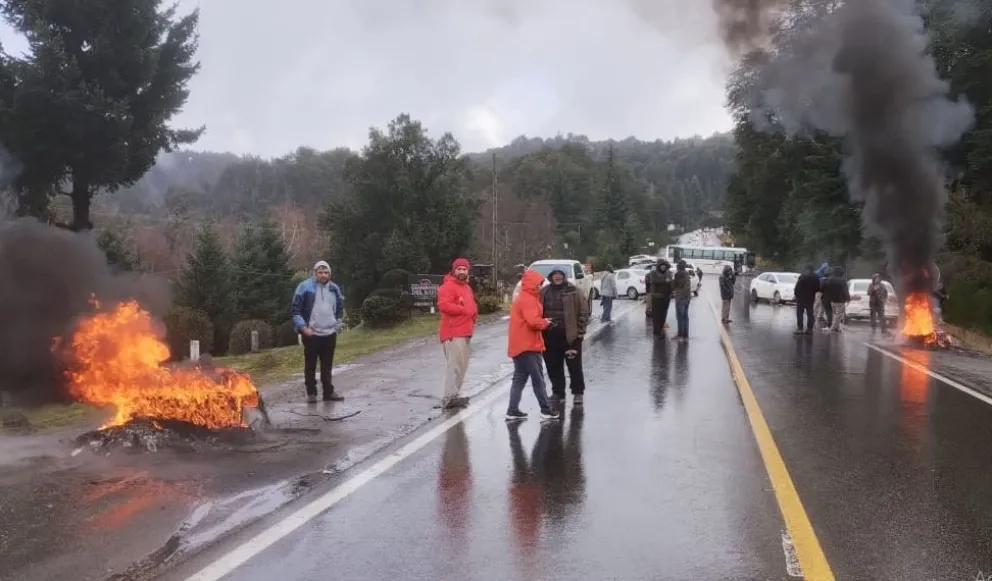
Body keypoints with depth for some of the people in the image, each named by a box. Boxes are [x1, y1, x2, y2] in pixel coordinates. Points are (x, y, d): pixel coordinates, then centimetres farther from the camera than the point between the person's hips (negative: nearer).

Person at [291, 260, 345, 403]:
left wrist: (337, 325, 10)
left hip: (330, 333, 4)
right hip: (311, 334, -4)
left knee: (327, 365, 10)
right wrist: (303, 327, -14)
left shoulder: (334, 288, 9)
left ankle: (328, 392, 16)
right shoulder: (304, 287, -6)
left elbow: (340, 309, 21)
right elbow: (295, 309, -7)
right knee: (310, 365, 3)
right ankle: (311, 393, 11)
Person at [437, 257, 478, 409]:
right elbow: (443, 305, -24)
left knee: (462, 365, 12)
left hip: (465, 332, 10)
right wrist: (465, 310, -19)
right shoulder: (448, 286, -10)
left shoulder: (467, 287, 20)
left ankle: (454, 395, 19)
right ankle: (449, 398, -11)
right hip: (453, 333, -10)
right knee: (455, 365, -13)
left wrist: (474, 314, 7)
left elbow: (472, 305, 31)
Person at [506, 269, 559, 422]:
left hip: (519, 345, 10)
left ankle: (513, 411, 8)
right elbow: (534, 321, -25)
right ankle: (546, 410, 5)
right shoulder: (528, 300, -15)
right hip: (528, 346, -10)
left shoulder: (521, 298, 19)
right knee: (538, 378, -2)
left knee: (519, 378, 10)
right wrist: (546, 322, -7)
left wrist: (543, 322, 6)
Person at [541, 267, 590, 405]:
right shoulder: (543, 292, 8)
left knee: (574, 365, 3)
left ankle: (578, 392, 16)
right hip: (550, 335, 4)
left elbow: (583, 311, -3)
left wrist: (580, 330, -8)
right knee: (553, 366, 9)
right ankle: (558, 392, 22)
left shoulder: (573, 291, -2)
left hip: (570, 335, -3)